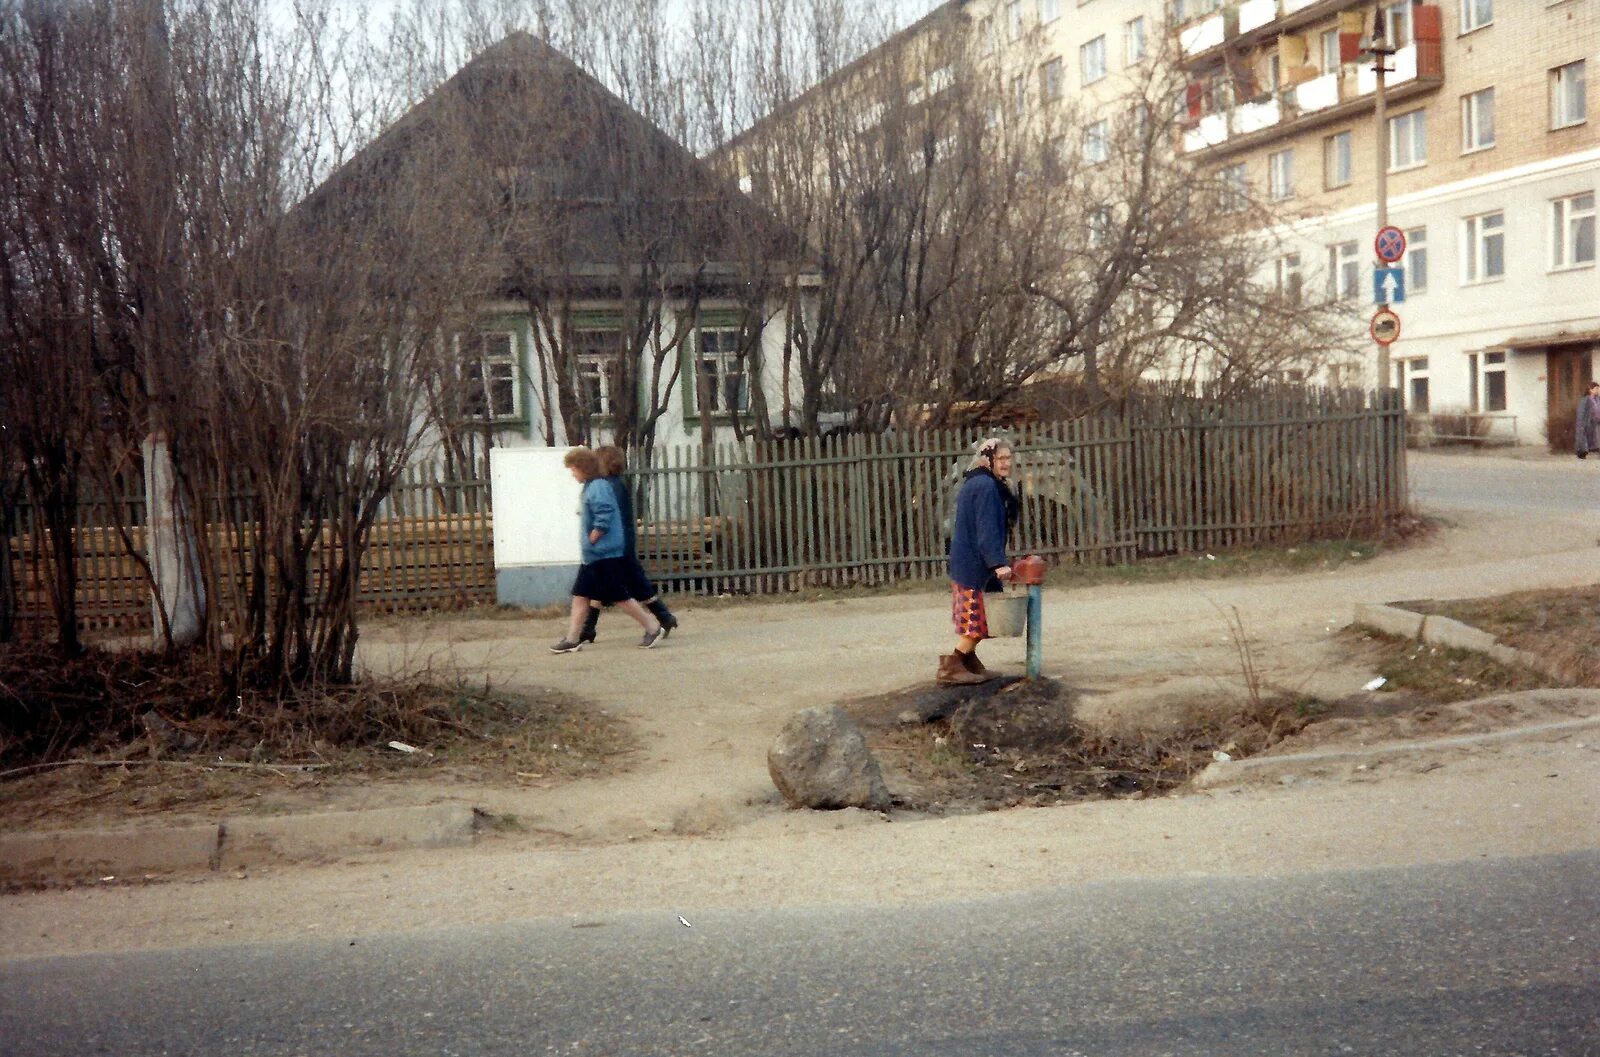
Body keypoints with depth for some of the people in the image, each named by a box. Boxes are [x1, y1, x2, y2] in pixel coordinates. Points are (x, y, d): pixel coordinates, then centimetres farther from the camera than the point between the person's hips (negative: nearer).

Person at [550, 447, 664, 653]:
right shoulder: (591, 487, 13)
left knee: (620, 597, -3)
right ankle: (572, 639, 11)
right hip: (592, 556, 10)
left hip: (606, 555, -10)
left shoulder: (598, 487, -16)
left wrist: (592, 539, -16)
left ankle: (653, 628, 7)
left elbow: (604, 518, -24)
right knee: (580, 595, 8)